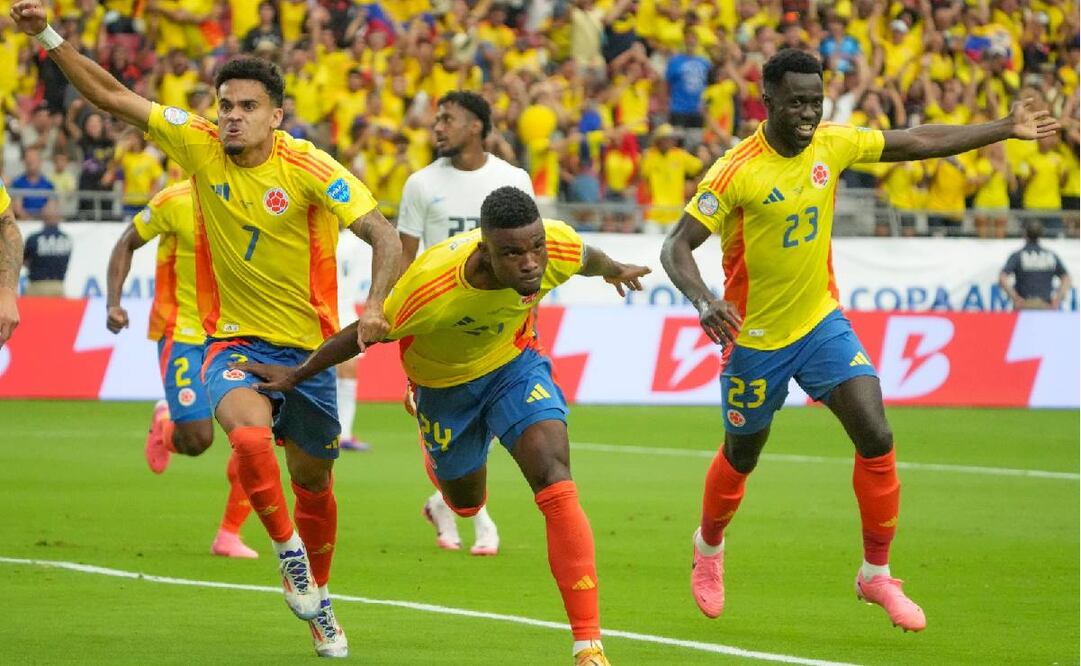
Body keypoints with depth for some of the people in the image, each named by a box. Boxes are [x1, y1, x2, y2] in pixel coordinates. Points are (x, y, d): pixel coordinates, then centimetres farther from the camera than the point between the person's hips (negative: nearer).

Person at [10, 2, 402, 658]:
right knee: (250, 435, -31)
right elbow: (113, 96, -2)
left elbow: (385, 236, -21)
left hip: (308, 349, 0)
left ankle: (316, 598, 37)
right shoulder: (199, 145, -7)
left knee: (313, 481, 12)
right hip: (233, 340, 1)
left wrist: (375, 305, -37)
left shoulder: (309, 168, -16)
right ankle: (288, 551, -8)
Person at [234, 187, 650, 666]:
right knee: (466, 503, 21)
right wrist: (296, 375, -9)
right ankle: (436, 461, 63)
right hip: (443, 382, -1)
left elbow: (588, 258, -4)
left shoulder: (560, 247, -32)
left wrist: (614, 271, 20)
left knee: (553, 477, -23)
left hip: (514, 361, 1)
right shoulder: (430, 287, -41)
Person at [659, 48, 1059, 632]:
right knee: (741, 457, 14)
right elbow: (676, 247, -24)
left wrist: (1007, 129, 5)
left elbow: (918, 142, 4)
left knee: (876, 437, -12)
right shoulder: (736, 172, -22)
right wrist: (704, 302, -43)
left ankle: (876, 574, 2)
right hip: (755, 337, -4)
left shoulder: (831, 145, -7)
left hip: (821, 321, 4)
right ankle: (709, 548, 46)